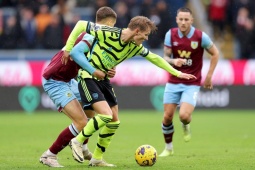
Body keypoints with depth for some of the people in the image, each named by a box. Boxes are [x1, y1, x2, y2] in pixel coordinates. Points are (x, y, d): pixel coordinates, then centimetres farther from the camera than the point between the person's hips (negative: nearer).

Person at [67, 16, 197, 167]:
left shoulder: (136, 47, 1)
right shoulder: (108, 33, -21)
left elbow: (154, 58, 14)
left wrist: (177, 73, 16)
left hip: (104, 80, 8)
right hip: (88, 77, -8)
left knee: (114, 121, 6)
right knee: (106, 115, -22)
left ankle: (97, 159, 19)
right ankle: (78, 142, -4)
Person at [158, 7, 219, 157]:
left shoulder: (201, 36, -11)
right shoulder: (171, 34, -5)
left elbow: (215, 54, 1)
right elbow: (166, 57, -2)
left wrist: (209, 76, -1)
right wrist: (174, 61, -25)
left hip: (192, 84, -2)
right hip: (173, 82, 3)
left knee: (184, 115, -20)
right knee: (167, 117, -2)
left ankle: (186, 126, 19)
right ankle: (168, 148, 21)